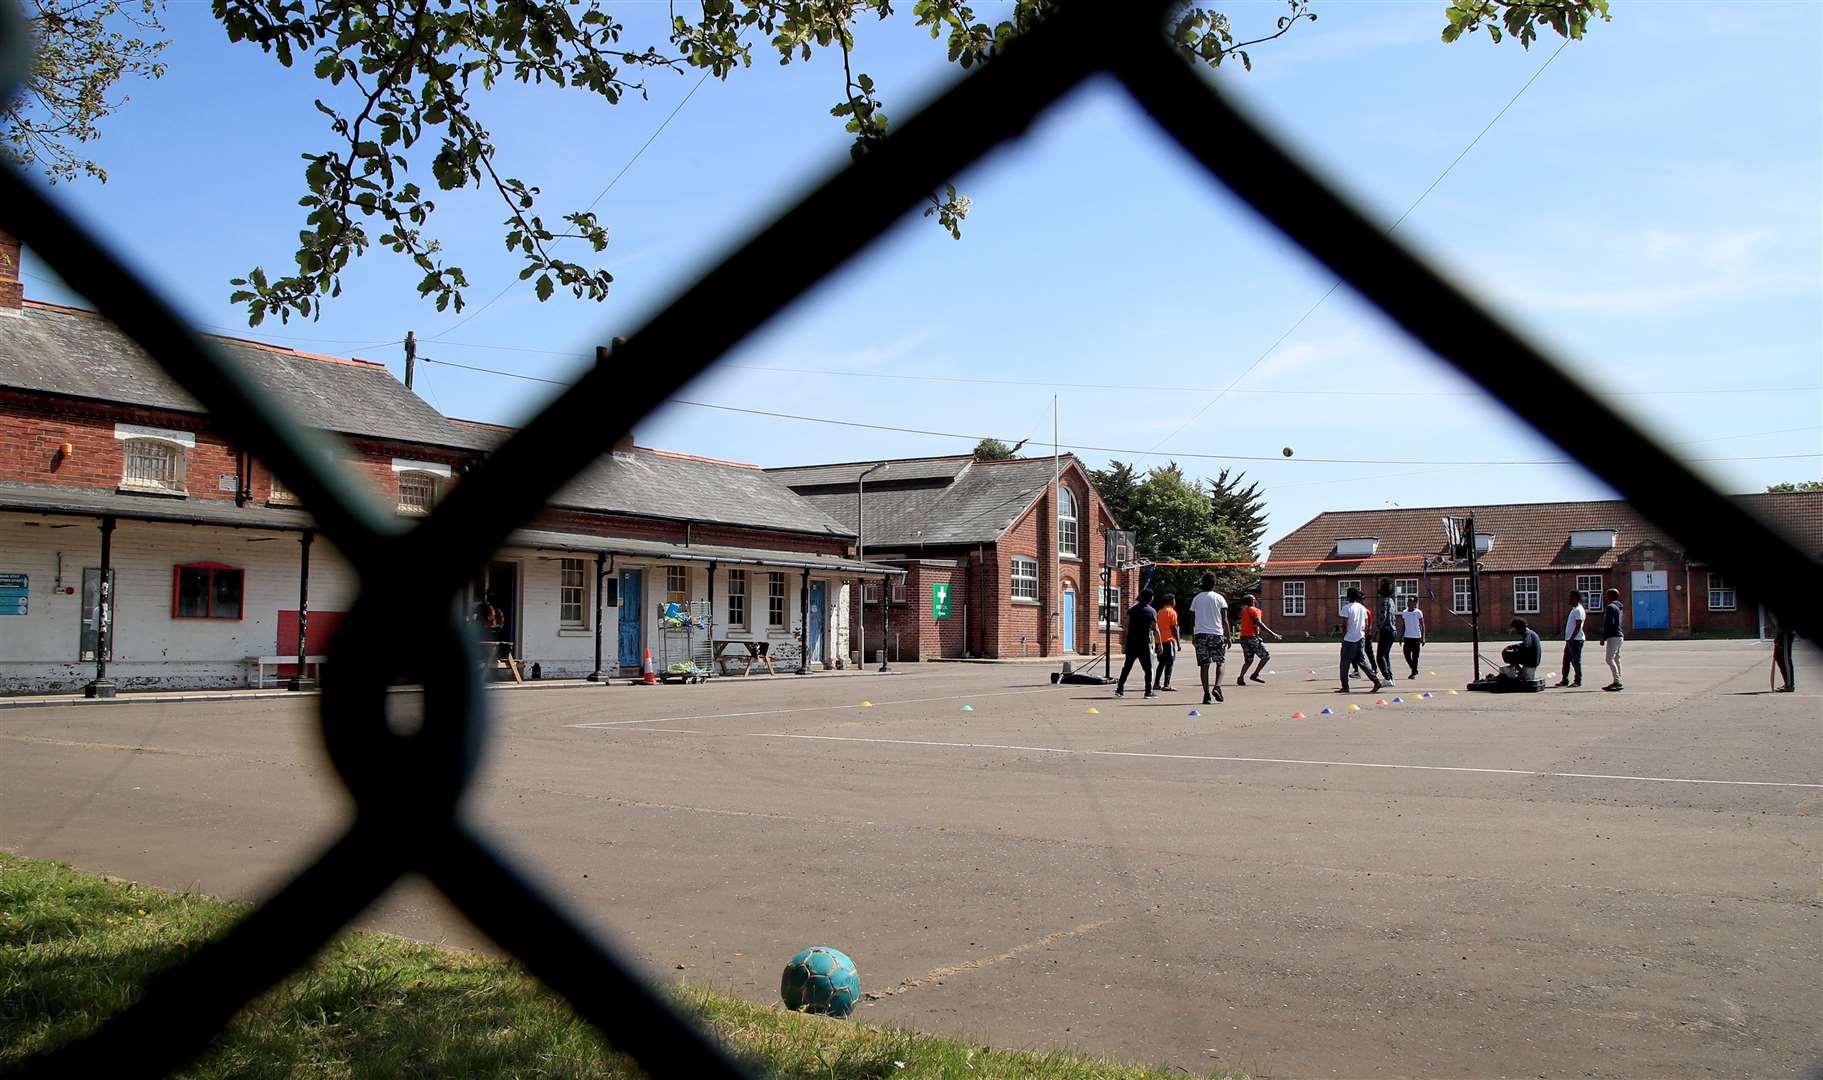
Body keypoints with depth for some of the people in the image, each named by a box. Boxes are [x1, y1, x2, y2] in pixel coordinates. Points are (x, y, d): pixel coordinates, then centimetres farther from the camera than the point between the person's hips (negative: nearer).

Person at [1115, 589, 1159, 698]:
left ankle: (1120, 689, 8)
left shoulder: (1132, 609, 8)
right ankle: (1149, 691, 1)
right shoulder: (1151, 611, -4)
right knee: (1148, 667, 3)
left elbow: (1127, 625, 7)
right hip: (1144, 642, -4)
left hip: (1131, 641, 4)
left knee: (1127, 666, 10)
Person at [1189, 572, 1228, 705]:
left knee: (1204, 665, 4)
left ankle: (1206, 693, -1)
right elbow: (1224, 620, -3)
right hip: (1217, 634, -2)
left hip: (1200, 634, 2)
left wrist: (1193, 637, 21)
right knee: (1220, 663, 10)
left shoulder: (1196, 598, 8)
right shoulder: (1219, 598, 1)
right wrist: (1228, 637, 3)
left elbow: (1192, 620, 11)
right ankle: (1217, 687, -11)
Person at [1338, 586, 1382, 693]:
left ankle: (1345, 687, 4)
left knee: (1345, 664, 3)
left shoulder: (1346, 608, -9)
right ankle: (1376, 680, 0)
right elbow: (1366, 625, 11)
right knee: (1361, 661, 12)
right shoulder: (1363, 608, 10)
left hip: (1349, 639, -6)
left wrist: (1343, 637, -2)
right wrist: (1363, 635, 19)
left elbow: (1344, 625, -12)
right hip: (1361, 639, 6)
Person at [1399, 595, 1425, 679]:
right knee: (1406, 654, 0)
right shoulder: (1404, 613, 7)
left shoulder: (1418, 613, -4)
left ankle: (1414, 672, 7)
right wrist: (1401, 638, 9)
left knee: (1415, 656, -1)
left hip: (1416, 637, -4)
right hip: (1407, 637, 4)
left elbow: (1422, 626, -3)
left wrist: (1423, 638, -9)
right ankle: (1414, 670, 20)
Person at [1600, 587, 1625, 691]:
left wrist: (1603, 637, -17)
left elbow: (1609, 623, -19)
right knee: (1616, 660, 11)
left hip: (1613, 637, -10)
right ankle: (1617, 683, 12)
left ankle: (1617, 682, -18)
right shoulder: (1618, 607, 19)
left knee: (1609, 659, -12)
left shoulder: (1611, 607, -12)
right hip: (1619, 636, 10)